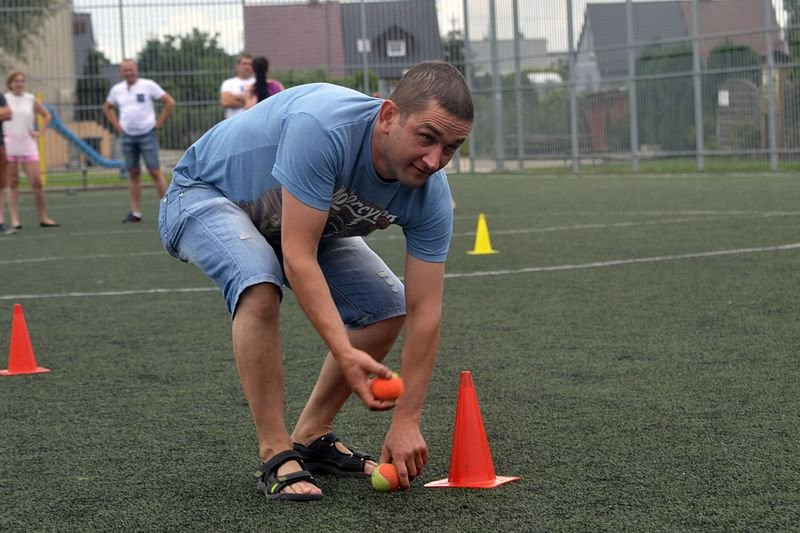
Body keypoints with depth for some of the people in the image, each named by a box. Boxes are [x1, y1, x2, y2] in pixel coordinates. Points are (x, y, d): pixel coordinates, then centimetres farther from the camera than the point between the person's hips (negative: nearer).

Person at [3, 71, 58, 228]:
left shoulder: (31, 100, 7)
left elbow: (46, 115, 16)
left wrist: (39, 132, 6)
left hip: (28, 145, 1)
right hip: (9, 145, -1)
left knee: (36, 182, -4)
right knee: (12, 183, 1)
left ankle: (43, 218, 6)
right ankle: (14, 219, 2)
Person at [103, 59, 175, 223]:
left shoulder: (148, 85, -5)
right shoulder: (117, 90, 7)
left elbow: (169, 102, -4)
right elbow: (107, 107, 24)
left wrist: (159, 123, -6)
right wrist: (117, 125, 11)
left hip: (146, 134, -4)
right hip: (127, 136, 4)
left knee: (155, 172, -6)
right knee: (133, 174, 6)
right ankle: (136, 212, 9)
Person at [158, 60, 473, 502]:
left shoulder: (430, 194, -22)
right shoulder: (322, 127, -42)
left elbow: (423, 311, -18)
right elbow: (298, 259, -41)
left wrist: (407, 422, -22)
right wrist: (345, 354, -47)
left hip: (297, 217, 7)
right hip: (205, 195, -6)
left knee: (387, 308, -2)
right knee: (261, 286, -35)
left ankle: (311, 437, 11)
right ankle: (276, 456, -23)